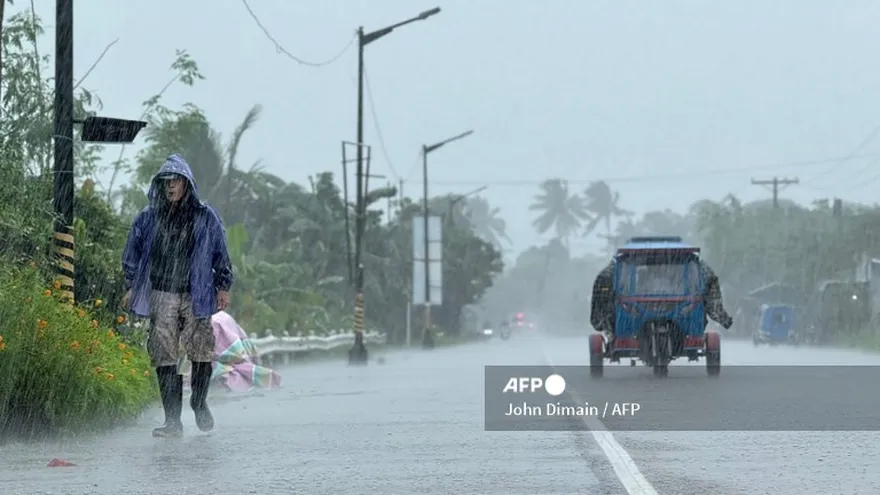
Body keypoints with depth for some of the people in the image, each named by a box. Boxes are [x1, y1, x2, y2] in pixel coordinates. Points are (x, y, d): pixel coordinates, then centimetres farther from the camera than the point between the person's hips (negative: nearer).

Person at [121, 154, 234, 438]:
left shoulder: (205, 217, 4)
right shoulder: (148, 219, 7)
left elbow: (220, 254, 10)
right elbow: (133, 254, 16)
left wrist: (223, 287, 7)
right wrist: (131, 287, 12)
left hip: (196, 295, -1)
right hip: (161, 296, 1)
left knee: (201, 352, -3)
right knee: (164, 356, -4)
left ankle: (199, 403, 24)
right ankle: (172, 420, -1)